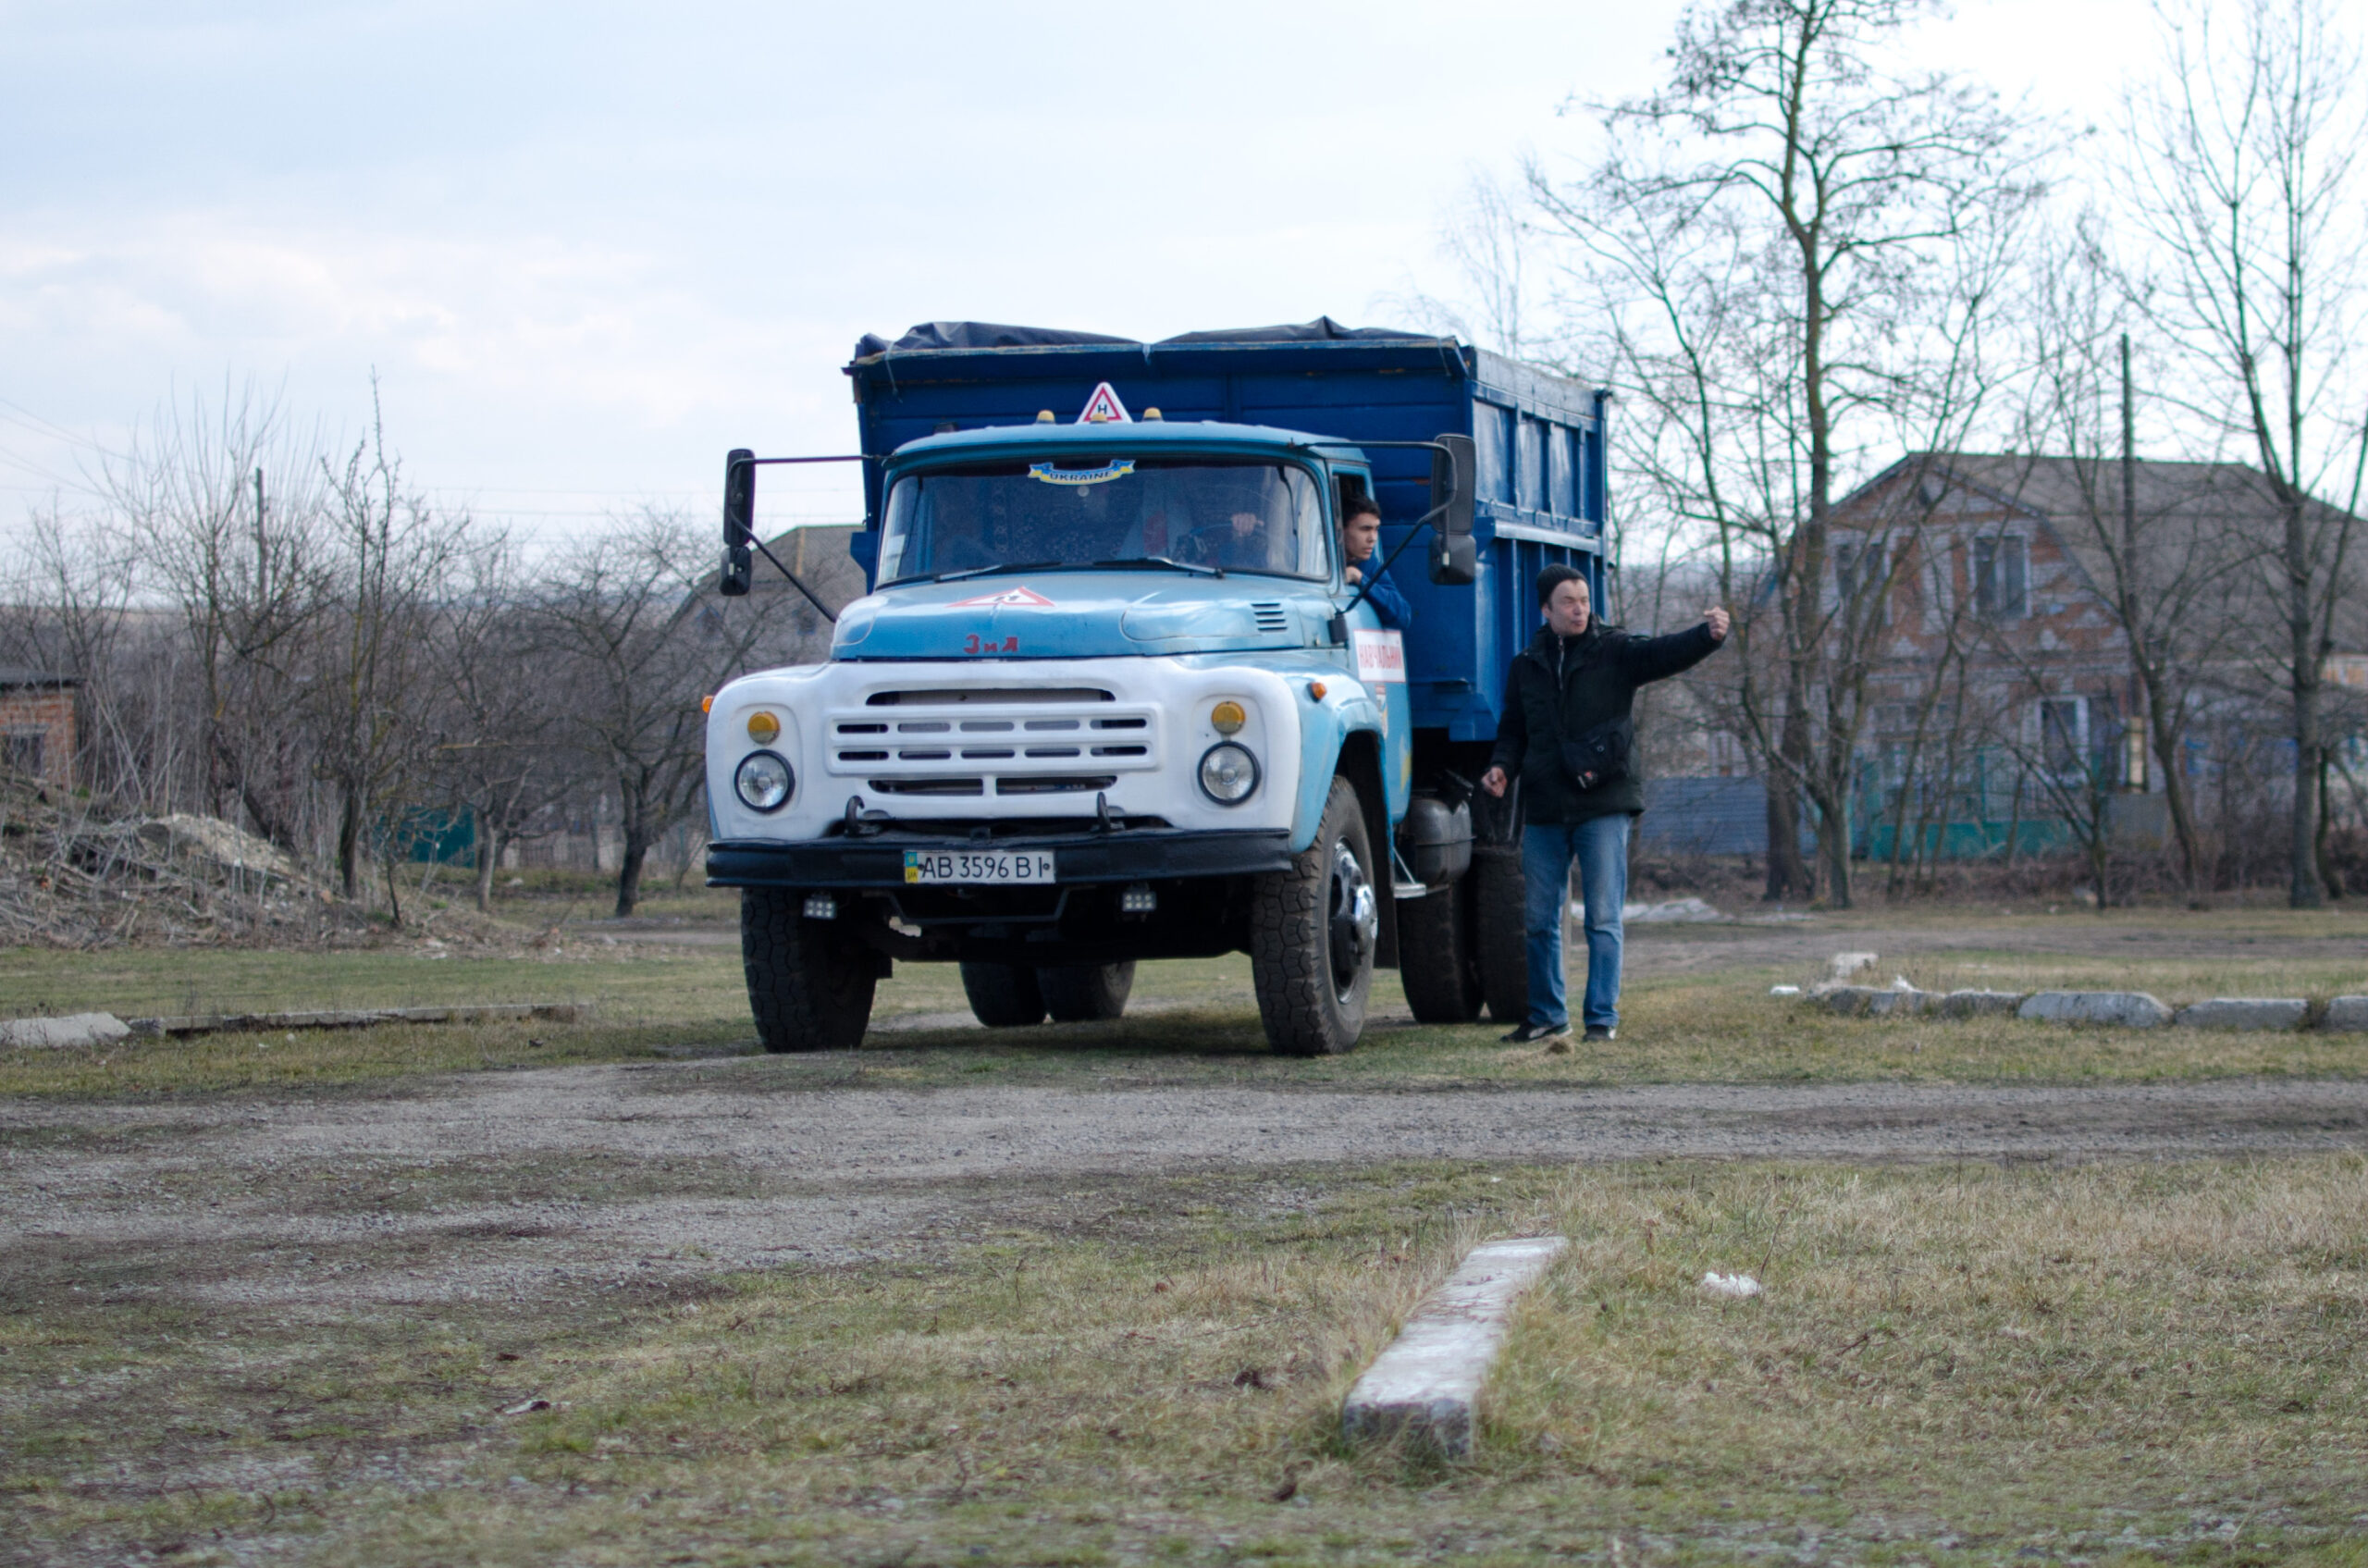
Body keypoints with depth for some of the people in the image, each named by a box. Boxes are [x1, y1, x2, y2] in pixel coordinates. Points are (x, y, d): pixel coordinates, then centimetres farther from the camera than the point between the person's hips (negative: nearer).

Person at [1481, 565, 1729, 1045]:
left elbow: (1668, 653, -17)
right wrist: (1502, 766, -1)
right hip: (1544, 809, 4)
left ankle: (1602, 1017, 2)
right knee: (1539, 920, 8)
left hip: (1603, 807, -4)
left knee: (1602, 918, -4)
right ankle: (1547, 1015, 21)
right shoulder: (1527, 665, 12)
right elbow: (1513, 729, 20)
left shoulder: (1615, 653, 0)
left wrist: (1709, 635, -36)